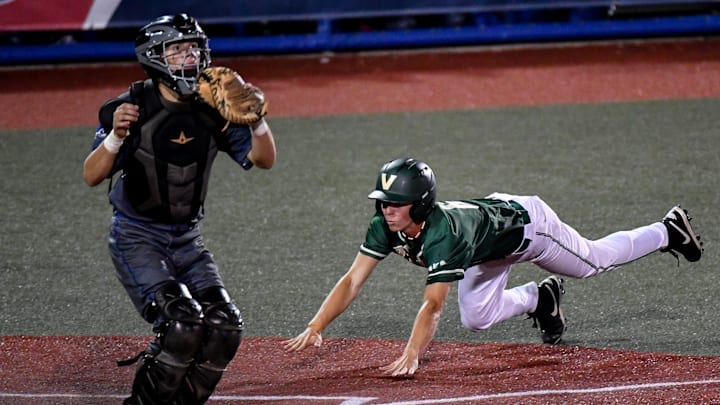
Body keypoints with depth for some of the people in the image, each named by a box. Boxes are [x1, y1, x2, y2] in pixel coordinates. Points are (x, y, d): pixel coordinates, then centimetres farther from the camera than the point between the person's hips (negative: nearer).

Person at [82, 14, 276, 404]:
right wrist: (116, 134, -33)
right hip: (136, 236, -5)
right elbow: (92, 176, -17)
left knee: (224, 326, -7)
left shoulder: (211, 111, -2)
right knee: (182, 323, -23)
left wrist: (255, 116, -17)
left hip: (187, 238, 5)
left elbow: (263, 159, 0)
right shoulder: (133, 108, -14)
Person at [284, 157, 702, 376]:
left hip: (525, 221, -6)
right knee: (476, 319, 7)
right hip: (491, 218, 6)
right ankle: (539, 297, 34)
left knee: (594, 261, 17)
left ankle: (667, 231, 42)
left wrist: (411, 356, -62)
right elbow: (353, 280, -31)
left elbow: (433, 304, -52)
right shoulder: (385, 227, -27)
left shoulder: (443, 232, -46)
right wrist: (315, 328, -43)